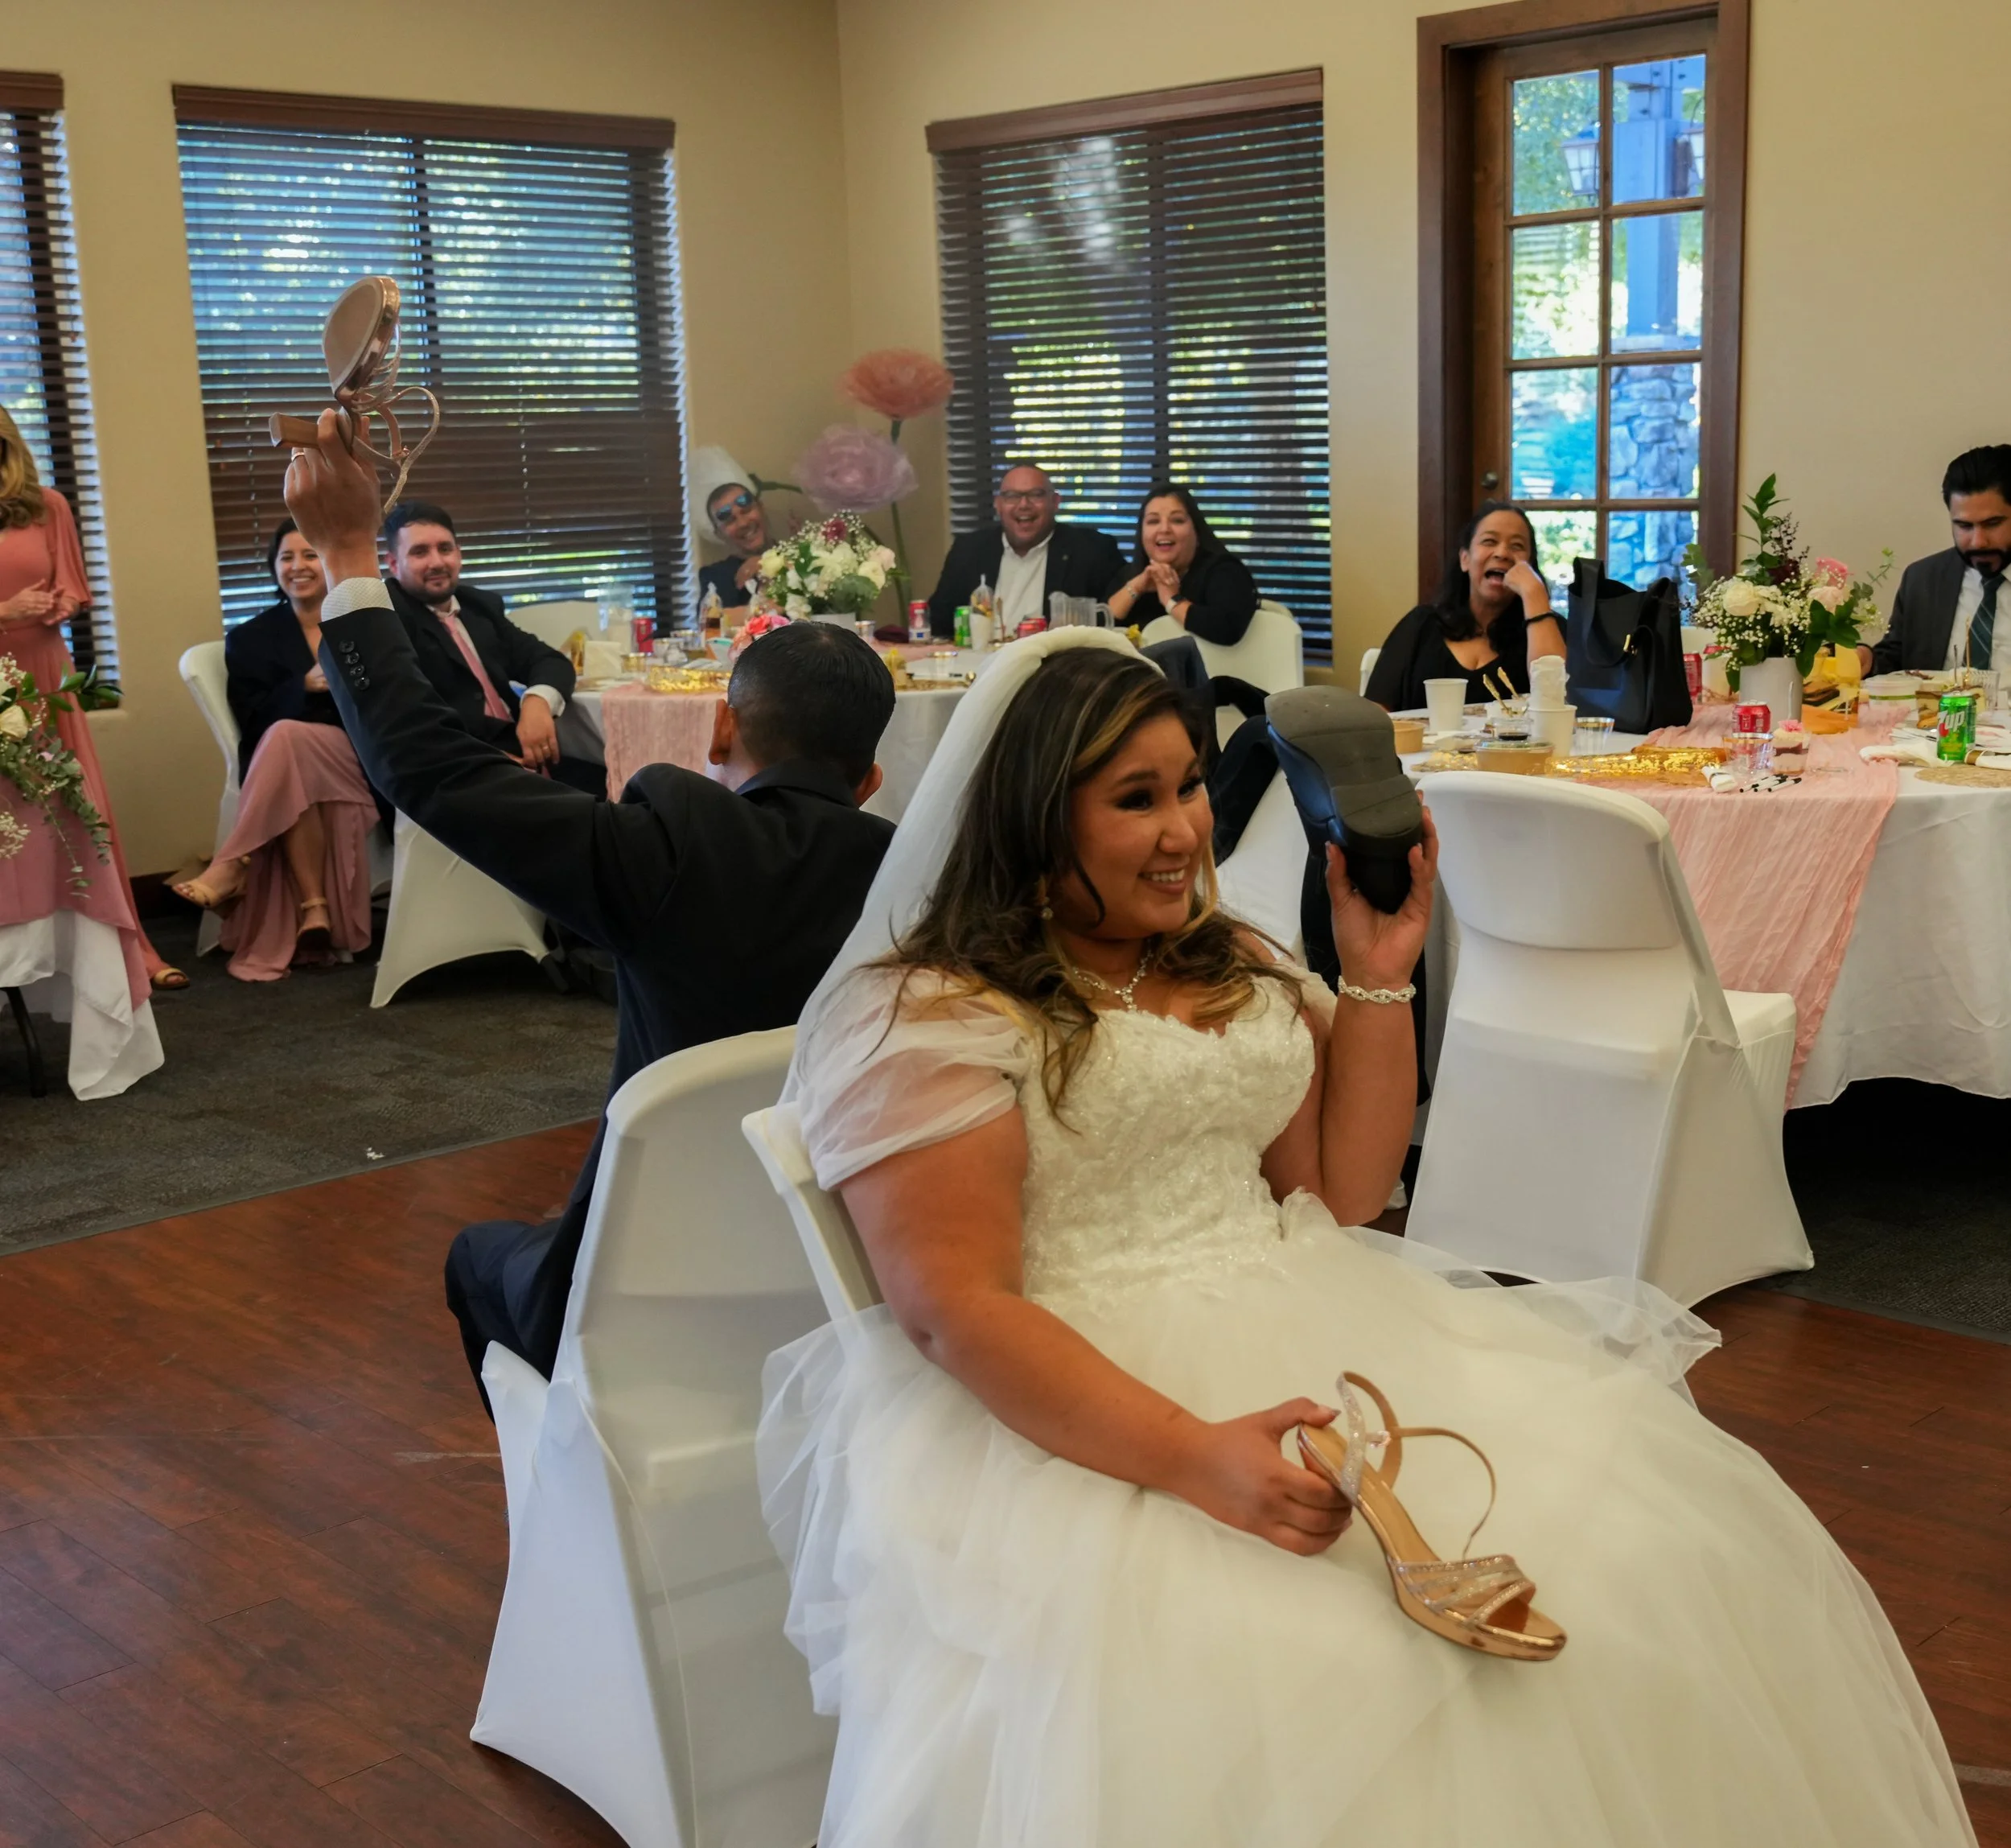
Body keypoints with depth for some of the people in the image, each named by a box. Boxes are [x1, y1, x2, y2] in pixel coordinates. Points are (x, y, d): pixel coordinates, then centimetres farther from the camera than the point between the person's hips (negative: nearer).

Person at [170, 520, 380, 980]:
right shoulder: (251, 638, 14)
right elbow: (253, 723, 1)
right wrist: (304, 687, -15)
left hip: (362, 764, -1)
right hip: (286, 768, 1)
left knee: (286, 736, -33)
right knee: (281, 736, -37)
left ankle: (234, 868, -33)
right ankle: (313, 908, -39)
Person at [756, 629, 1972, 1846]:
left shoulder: (1240, 972, 18)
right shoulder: (923, 1019, -6)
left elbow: (1342, 1194, 17)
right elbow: (955, 1311, -15)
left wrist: (1380, 978, 6)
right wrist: (1194, 1458, -27)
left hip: (1308, 1332, 7)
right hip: (1075, 1410, -6)